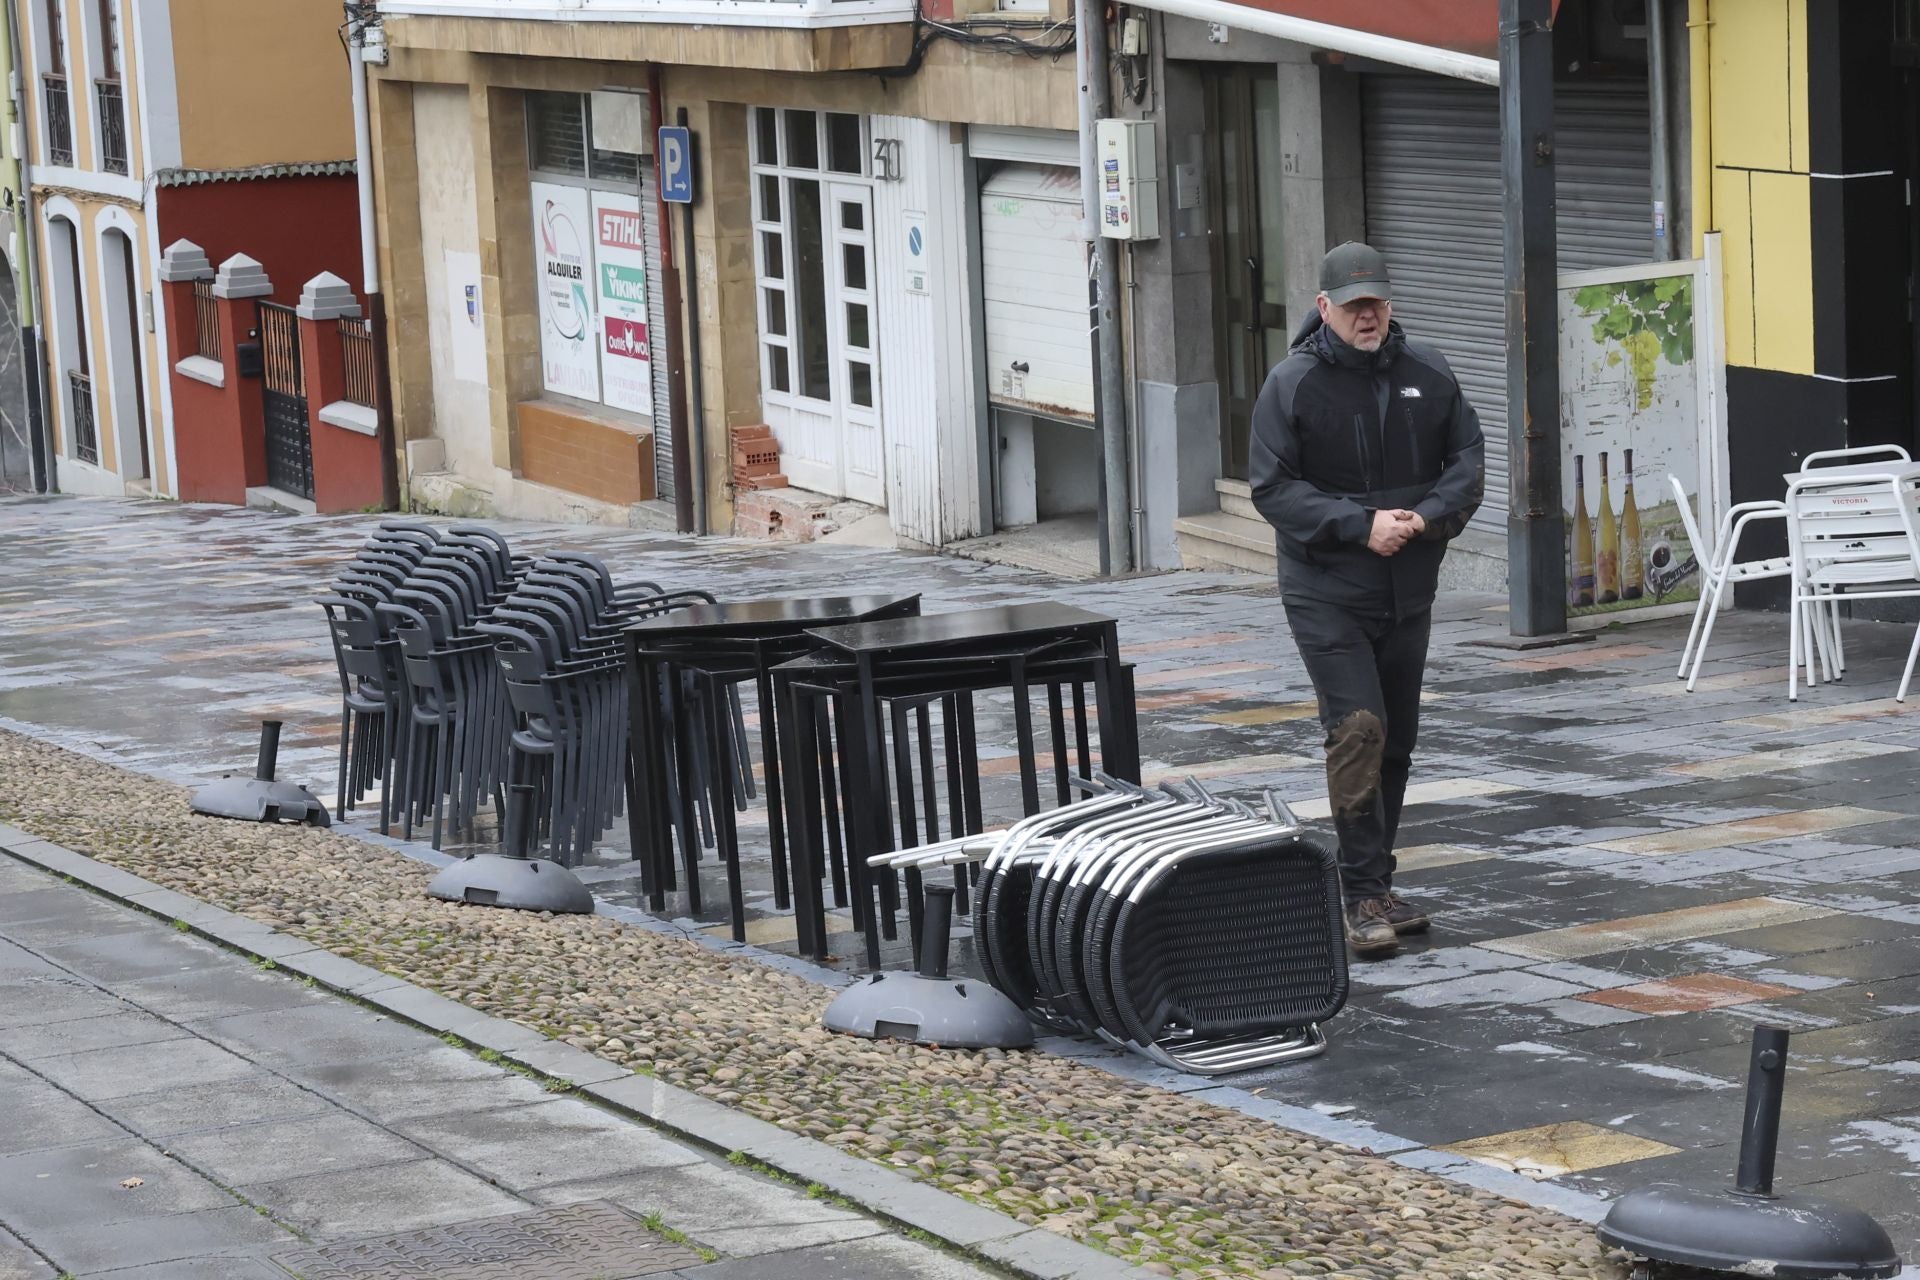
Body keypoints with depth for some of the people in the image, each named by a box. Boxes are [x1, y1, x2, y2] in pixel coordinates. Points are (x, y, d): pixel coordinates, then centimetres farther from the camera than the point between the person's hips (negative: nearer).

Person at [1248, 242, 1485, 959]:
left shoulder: (1426, 373, 4)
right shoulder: (1291, 385, -8)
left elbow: (1467, 457, 9)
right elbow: (1274, 489, -10)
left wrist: (1429, 516, -11)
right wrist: (1362, 525, -19)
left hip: (1409, 590, 5)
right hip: (1326, 594, -5)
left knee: (1397, 739, 11)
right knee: (1357, 730, -16)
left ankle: (1376, 884, 24)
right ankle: (1364, 898, -14)